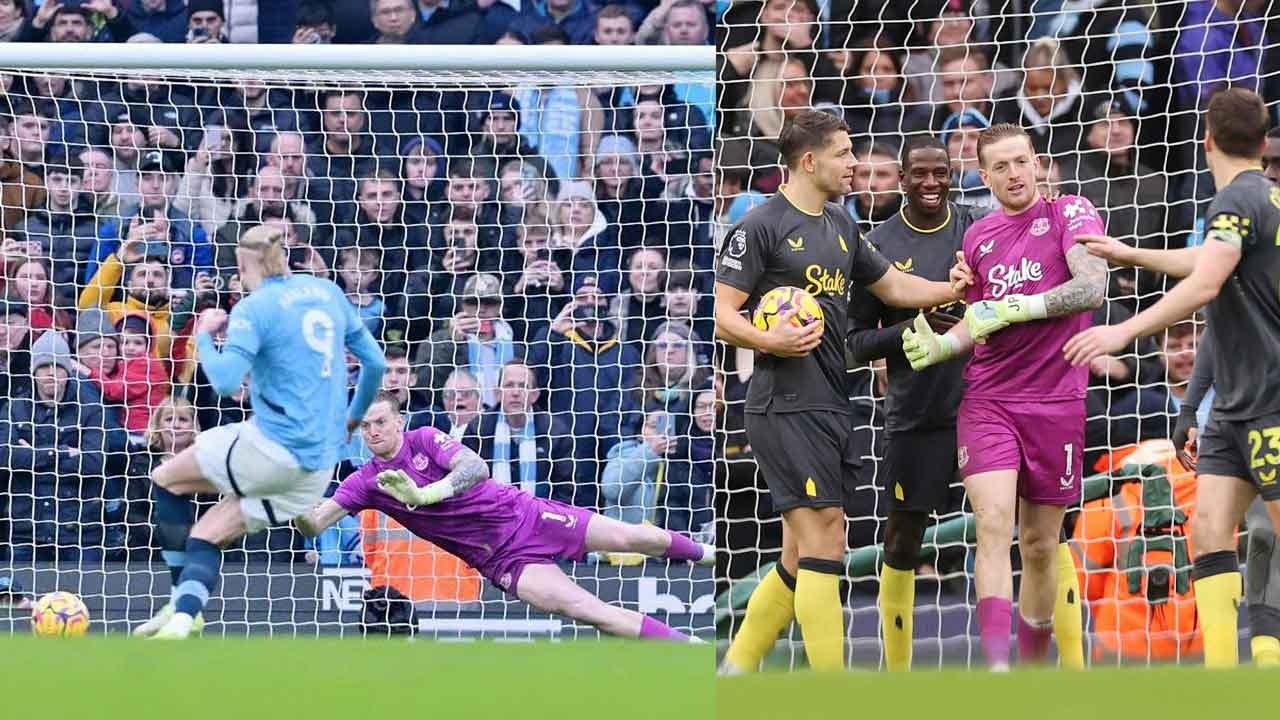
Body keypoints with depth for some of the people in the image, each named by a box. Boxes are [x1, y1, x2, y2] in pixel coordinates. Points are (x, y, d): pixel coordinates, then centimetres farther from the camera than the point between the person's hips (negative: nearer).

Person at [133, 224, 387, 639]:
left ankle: (180, 604, 12)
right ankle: (181, 620, -10)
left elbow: (226, 382, -19)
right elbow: (375, 362, 15)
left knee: (167, 479, 15)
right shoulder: (328, 293, 11)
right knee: (207, 536, 11)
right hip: (319, 466, 7)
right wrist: (354, 418, 31)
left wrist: (204, 336, -1)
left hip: (273, 447, -7)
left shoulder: (253, 309, -9)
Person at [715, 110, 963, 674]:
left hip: (831, 405, 9)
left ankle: (735, 671, 19)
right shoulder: (762, 226, -7)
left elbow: (893, 286, 28)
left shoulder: (841, 225, 18)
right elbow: (722, 314, -10)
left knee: (801, 559, 9)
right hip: (785, 408, -9)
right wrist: (769, 341, -27)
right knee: (824, 538, -14)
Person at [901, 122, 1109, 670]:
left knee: (1041, 544, 6)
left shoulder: (1070, 213, -1)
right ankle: (996, 671, -23)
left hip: (1055, 403, -2)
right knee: (993, 526, -16)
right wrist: (938, 346, 3)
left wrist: (1016, 307, -17)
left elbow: (1092, 287, -16)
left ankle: (1033, 666, 21)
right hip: (987, 400, 2)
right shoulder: (979, 236, 12)